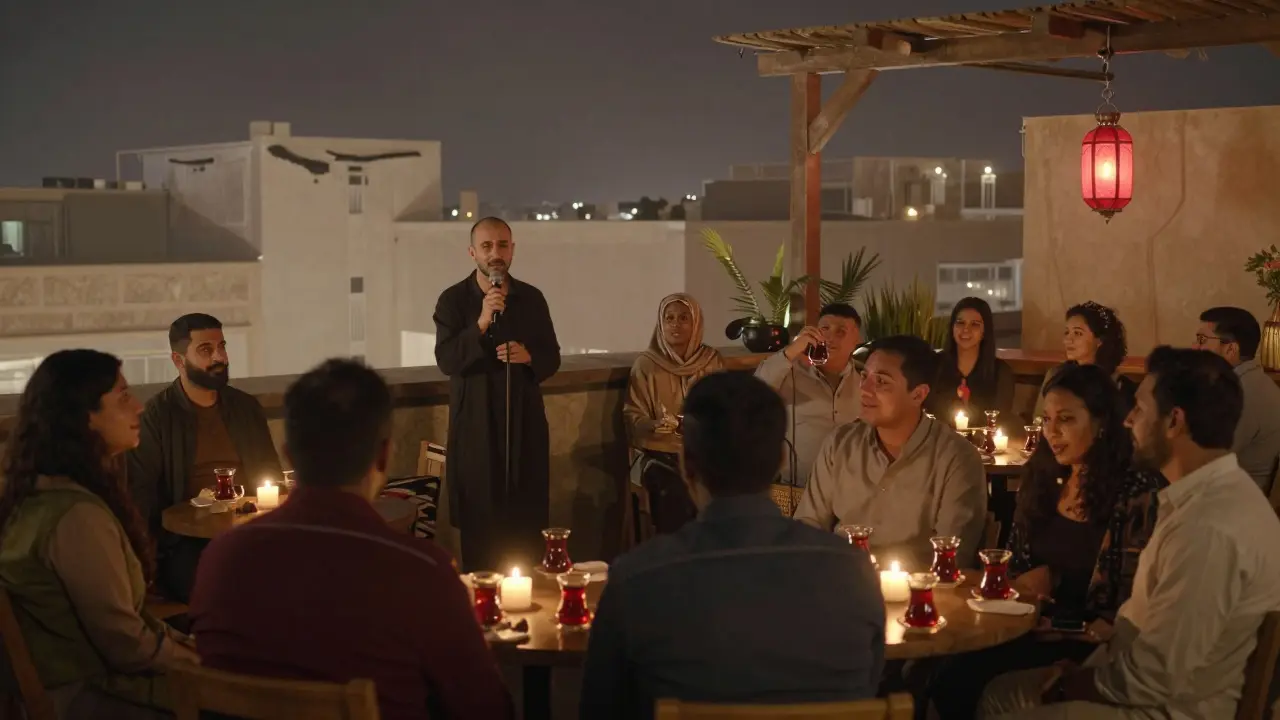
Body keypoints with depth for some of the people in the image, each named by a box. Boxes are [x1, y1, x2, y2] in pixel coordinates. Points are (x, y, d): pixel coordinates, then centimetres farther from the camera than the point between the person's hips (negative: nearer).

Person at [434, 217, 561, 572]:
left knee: (527, 522, 3)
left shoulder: (532, 298, 6)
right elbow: (446, 361, -13)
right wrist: (481, 324, -24)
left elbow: (552, 359, 9)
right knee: (478, 523, 1)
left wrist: (529, 356, -12)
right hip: (474, 426, -2)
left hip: (525, 423, 2)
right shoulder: (453, 300, -3)